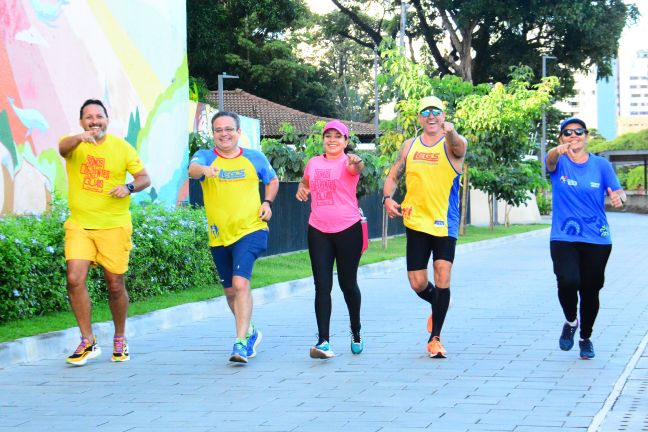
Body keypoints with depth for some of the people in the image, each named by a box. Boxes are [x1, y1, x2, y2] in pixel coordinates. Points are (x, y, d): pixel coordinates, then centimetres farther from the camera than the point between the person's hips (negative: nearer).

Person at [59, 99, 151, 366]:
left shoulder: (122, 147, 2)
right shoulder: (73, 144, 1)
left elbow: (144, 178, 5)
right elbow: (63, 148, -24)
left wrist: (129, 188, -18)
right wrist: (80, 138, -47)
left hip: (114, 226, 0)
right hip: (79, 224, 0)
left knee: (115, 285, 4)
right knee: (75, 279, -13)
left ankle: (120, 339, 25)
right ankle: (88, 342, -2)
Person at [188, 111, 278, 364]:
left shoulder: (255, 158, 3)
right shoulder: (205, 157, -1)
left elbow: (272, 180, 20)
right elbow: (192, 169, -25)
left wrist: (267, 202, 1)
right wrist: (203, 169, -49)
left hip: (250, 231, -3)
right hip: (219, 236, 3)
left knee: (240, 282, -22)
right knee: (230, 290, 15)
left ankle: (241, 342, -23)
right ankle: (250, 332, 38)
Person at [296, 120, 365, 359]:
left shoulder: (348, 163, -7)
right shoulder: (314, 163, 7)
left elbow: (358, 169, -32)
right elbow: (305, 182, 28)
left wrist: (356, 162, -56)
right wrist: (301, 189, 4)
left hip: (348, 229, -3)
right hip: (318, 231, 3)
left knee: (348, 284, 8)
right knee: (322, 286, -4)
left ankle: (356, 333, 31)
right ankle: (323, 341, -9)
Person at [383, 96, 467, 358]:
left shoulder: (452, 145, -6)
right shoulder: (409, 146, 7)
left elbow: (458, 147, -31)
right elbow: (394, 175, 16)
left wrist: (450, 132, -54)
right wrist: (387, 198, -4)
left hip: (445, 224, -3)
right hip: (416, 222, 4)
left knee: (443, 279, -11)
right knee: (417, 283, 5)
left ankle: (435, 338, 2)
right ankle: (437, 307, 38)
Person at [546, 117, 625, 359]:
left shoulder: (601, 165, 3)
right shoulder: (559, 162, -1)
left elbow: (618, 192, 0)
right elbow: (550, 160, -24)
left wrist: (619, 198, -25)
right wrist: (559, 151, -49)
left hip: (597, 240, 2)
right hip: (563, 238, -2)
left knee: (590, 289, 6)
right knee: (568, 281, -23)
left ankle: (586, 337, 32)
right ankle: (571, 322, 8)